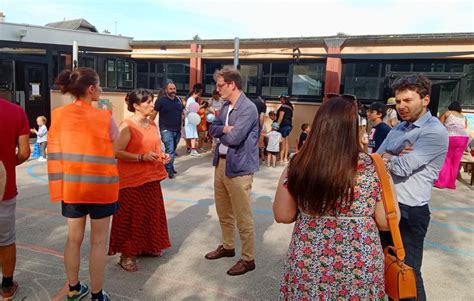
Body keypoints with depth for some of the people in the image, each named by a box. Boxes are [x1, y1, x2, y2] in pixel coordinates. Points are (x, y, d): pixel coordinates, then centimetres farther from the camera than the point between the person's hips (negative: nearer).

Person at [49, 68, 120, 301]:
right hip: (100, 187, -4)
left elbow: (54, 153, 1)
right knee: (98, 242, 8)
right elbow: (117, 152, -9)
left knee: (73, 238, 18)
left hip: (71, 187, 4)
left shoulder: (58, 115, -1)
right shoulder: (104, 117, -12)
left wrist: (59, 186, 7)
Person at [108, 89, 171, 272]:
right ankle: (127, 255, 15)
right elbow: (117, 152, -20)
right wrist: (141, 158, -26)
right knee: (130, 217, 2)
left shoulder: (152, 125, 9)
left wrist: (162, 156, 3)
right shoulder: (126, 126, -14)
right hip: (132, 180, -7)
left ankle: (146, 247, 33)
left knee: (150, 214, 16)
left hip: (151, 179, 8)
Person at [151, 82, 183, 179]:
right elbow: (153, 114, -6)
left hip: (177, 130, 5)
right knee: (170, 150, -10)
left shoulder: (178, 100, 10)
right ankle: (169, 169, 2)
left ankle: (170, 166, 27)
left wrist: (181, 128, 13)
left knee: (173, 150, 13)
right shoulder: (161, 100, -5)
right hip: (166, 130, -5)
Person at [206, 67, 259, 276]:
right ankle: (227, 247, 40)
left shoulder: (248, 108, -18)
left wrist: (222, 132, -5)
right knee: (223, 212, 21)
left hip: (238, 167, -9)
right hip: (221, 163, 9)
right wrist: (226, 128, -13)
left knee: (243, 217, 2)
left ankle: (248, 259, 17)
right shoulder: (226, 106, 11)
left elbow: (234, 138, -25)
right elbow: (213, 129, 8)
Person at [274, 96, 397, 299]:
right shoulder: (372, 167, -16)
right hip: (358, 269, 0)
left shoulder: (298, 166, -13)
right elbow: (387, 222, -6)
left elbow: (282, 216, -3)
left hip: (308, 265, 1)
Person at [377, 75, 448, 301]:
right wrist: (396, 157, -13)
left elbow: (403, 168, -24)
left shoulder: (434, 132, -15)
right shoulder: (399, 128, 11)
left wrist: (386, 156, -6)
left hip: (410, 212, -8)